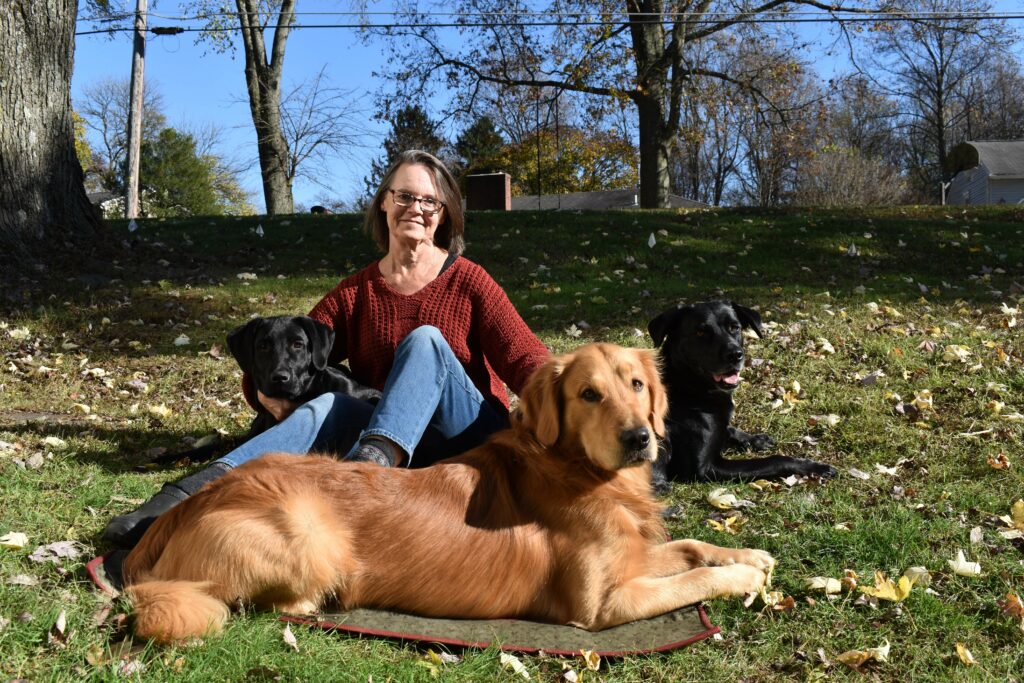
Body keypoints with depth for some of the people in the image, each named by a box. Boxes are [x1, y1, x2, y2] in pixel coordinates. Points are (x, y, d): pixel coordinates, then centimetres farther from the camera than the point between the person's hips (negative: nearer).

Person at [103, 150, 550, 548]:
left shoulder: (468, 281, 2)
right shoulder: (353, 295, 9)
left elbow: (523, 357, -7)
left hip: (471, 436, -2)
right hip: (397, 440, 2)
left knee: (425, 339, -27)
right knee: (328, 406, -29)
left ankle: (375, 460, -52)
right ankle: (190, 493, -46)